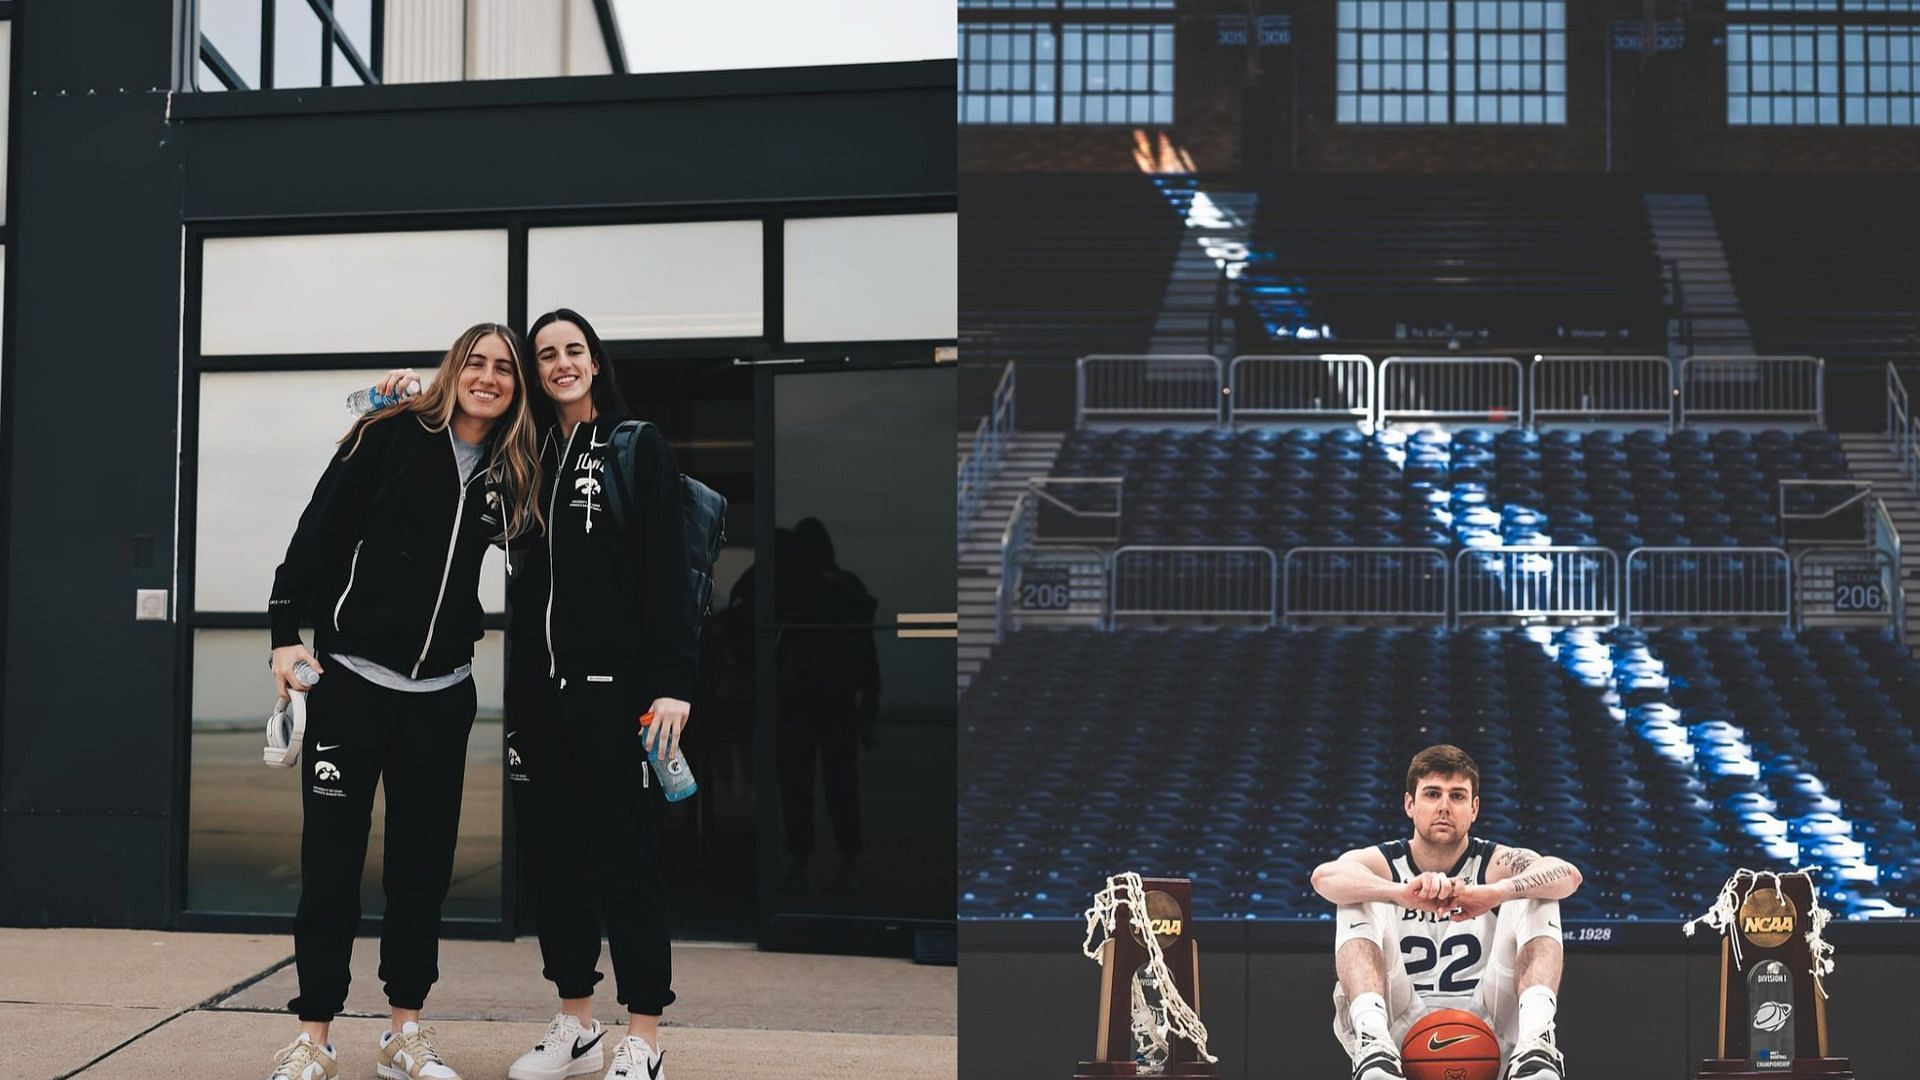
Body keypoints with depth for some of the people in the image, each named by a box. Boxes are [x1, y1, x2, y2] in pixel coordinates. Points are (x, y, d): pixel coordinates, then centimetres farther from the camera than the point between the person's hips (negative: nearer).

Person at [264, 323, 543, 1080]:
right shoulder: (391, 436, -5)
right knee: (331, 859, 1)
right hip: (351, 676, -4)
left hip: (442, 691, 4)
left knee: (423, 861, 9)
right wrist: (287, 632, -11)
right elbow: (320, 531, -7)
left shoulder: (511, 473, 6)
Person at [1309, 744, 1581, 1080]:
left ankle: (1535, 1043, -36)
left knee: (1536, 898, -14)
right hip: (1398, 1026, 0)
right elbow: (1324, 876, -25)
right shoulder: (1383, 863, 1)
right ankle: (1373, 1047, -39)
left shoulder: (1495, 863, 2)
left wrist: (1495, 892, -41)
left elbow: (1568, 875, -21)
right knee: (1361, 903, -19)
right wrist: (1402, 893, -45)